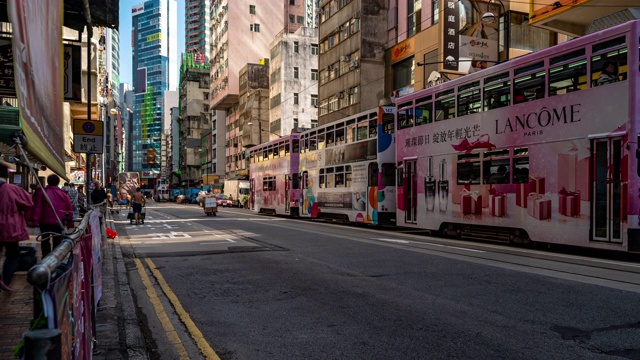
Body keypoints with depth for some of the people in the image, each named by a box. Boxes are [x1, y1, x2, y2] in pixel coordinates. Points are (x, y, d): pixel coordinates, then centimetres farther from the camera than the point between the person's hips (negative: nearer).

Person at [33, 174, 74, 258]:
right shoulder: (63, 194, -1)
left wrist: (36, 220, -5)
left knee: (45, 240, 13)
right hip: (59, 222, 1)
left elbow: (38, 208, -9)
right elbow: (70, 208, 2)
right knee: (57, 241, 7)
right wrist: (69, 222, 10)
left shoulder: (42, 193, -5)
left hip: (45, 221, -1)